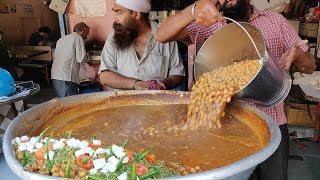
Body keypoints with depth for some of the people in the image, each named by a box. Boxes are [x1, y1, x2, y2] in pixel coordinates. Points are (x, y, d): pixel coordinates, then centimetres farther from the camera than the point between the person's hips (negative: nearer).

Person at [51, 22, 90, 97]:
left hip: (55, 76, 9)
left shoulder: (61, 39, 22)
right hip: (66, 78, -8)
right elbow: (81, 59, -11)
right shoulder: (78, 38, -2)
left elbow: (54, 56, 23)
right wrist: (87, 55, 10)